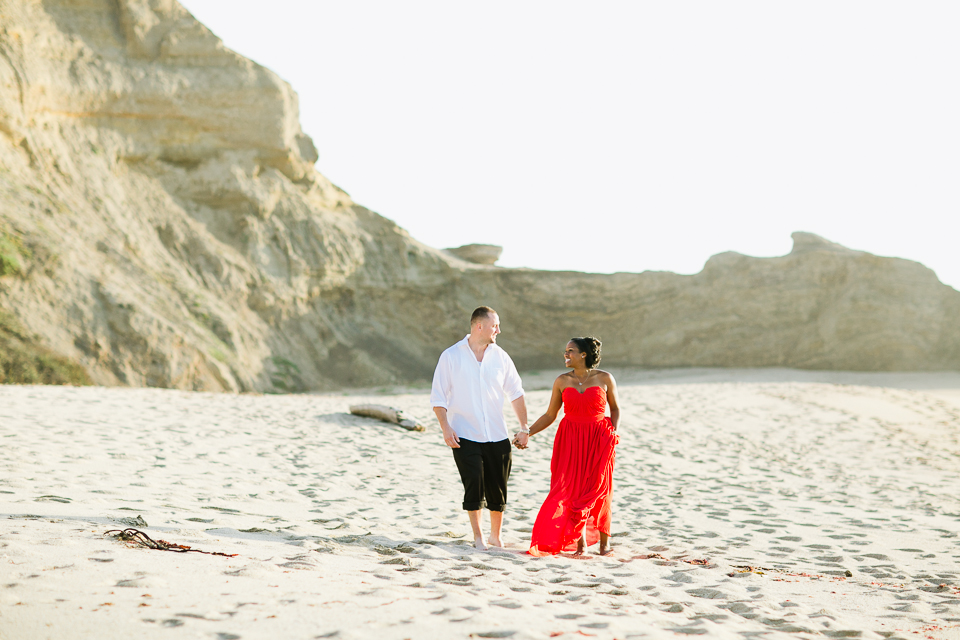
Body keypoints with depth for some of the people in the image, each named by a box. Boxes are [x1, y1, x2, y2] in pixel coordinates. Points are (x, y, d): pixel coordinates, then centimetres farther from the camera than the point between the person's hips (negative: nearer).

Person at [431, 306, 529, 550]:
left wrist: (524, 427, 11)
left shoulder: (500, 356, 6)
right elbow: (438, 396, -1)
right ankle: (477, 536, 8)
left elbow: (515, 392, 14)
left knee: (497, 488, 5)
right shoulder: (451, 356, -2)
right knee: (474, 486, -9)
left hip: (497, 436, 3)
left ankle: (495, 535, 24)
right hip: (465, 437, -3)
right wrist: (445, 427, -11)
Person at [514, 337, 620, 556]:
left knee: (598, 490, 1)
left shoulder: (605, 379, 0)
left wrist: (614, 431, -7)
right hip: (570, 440, 2)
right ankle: (580, 540, 11)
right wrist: (527, 433, 1)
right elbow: (550, 415, 8)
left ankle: (604, 539, 18)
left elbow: (615, 408, 10)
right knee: (570, 488, -2)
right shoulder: (562, 381, 4)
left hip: (599, 439, -2)